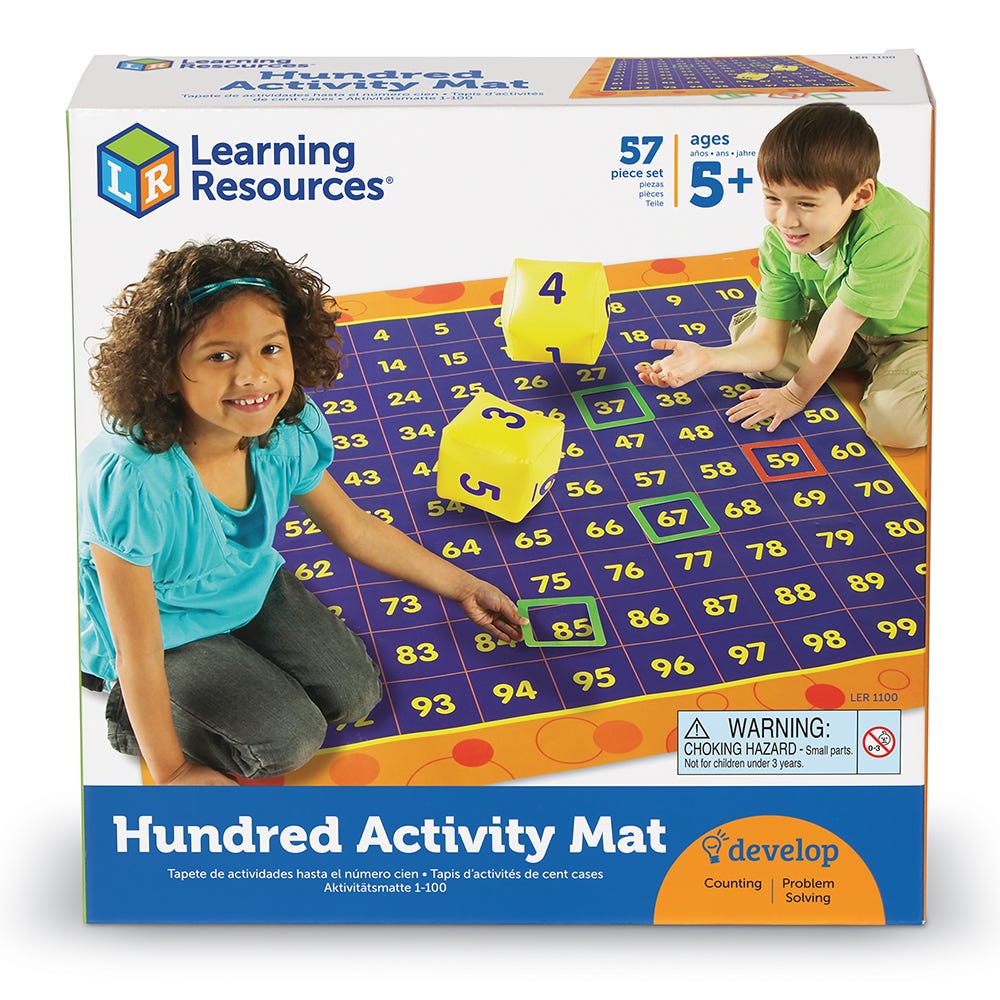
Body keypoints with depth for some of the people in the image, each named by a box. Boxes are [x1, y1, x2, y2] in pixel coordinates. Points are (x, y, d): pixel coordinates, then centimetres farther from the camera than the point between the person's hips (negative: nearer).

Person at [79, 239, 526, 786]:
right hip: (164, 630, -5)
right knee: (290, 739, -10)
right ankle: (127, 713, 10)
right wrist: (170, 772, -16)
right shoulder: (131, 481, -40)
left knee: (355, 695, 1)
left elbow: (353, 527, -1)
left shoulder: (289, 430, -23)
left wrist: (462, 586, 5)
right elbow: (140, 653, -27)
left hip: (254, 586, 6)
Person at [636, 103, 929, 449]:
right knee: (745, 329, -3)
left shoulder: (888, 232, -40)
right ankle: (867, 360, 3)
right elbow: (769, 344, -19)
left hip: (918, 333, -6)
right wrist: (706, 358, -37)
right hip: (853, 329, 6)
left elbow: (837, 327, -30)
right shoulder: (778, 240, -21)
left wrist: (795, 395, -16)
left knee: (894, 421, -32)